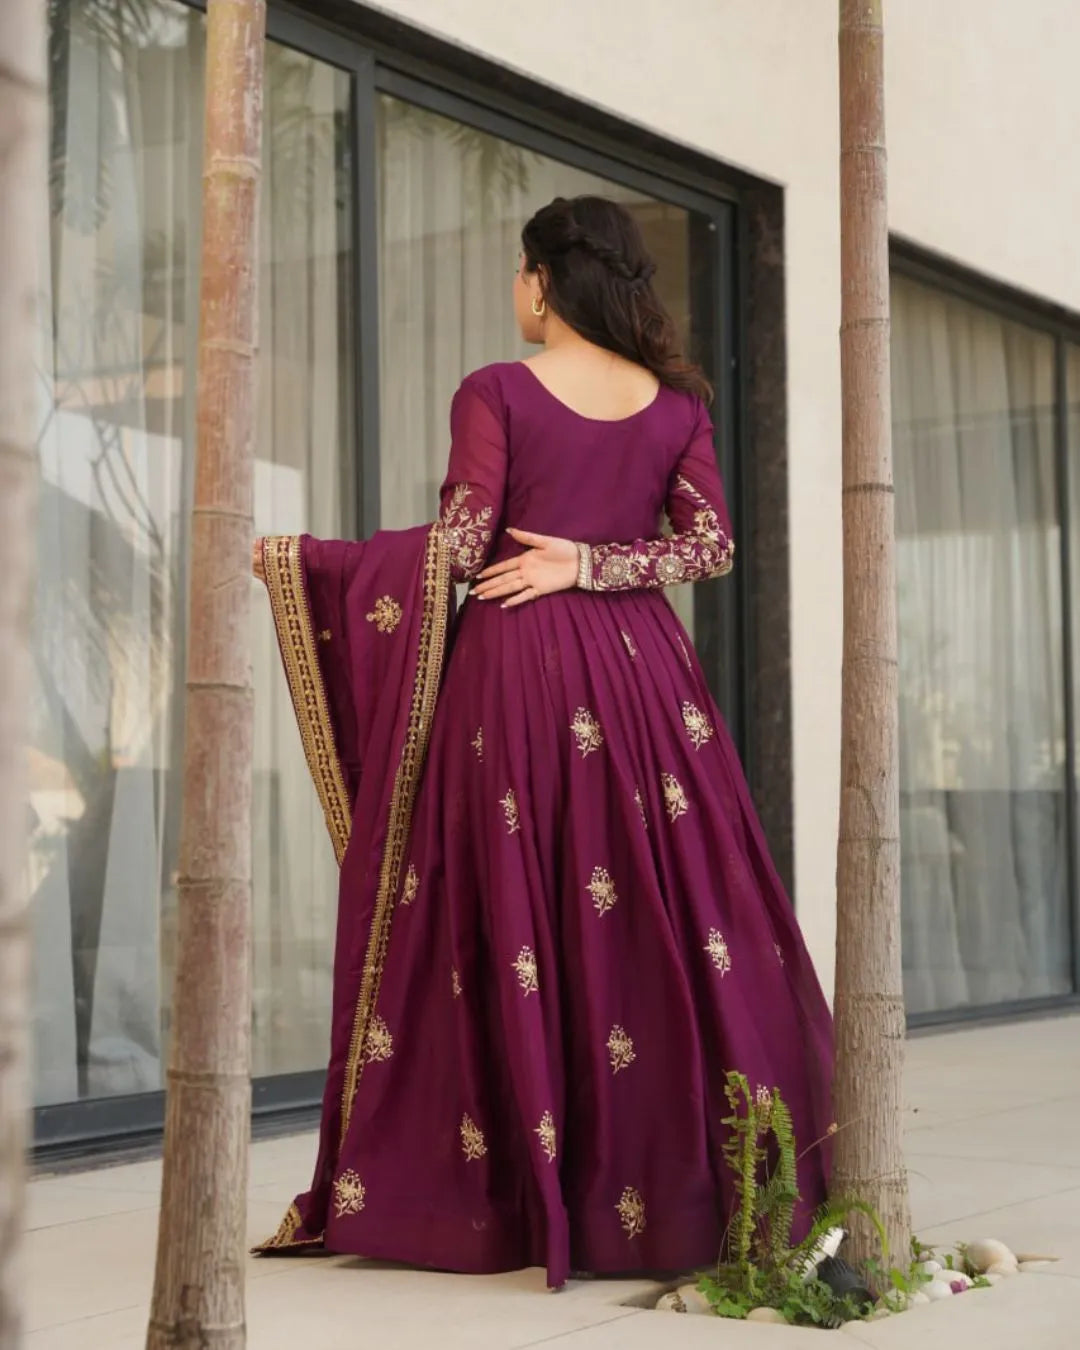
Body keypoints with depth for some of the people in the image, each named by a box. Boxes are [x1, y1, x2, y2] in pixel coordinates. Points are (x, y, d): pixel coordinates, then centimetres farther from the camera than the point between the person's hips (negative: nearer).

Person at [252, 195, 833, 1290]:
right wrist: (591, 564, 0)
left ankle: (513, 1195, 6)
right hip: (638, 669, 4)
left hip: (513, 665, -3)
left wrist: (299, 556, -2)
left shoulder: (495, 394, -4)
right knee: (669, 912, 6)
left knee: (507, 918, 1)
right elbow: (710, 544, 0)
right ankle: (688, 1185, 10)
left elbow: (456, 546, -10)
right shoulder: (675, 401, 8)